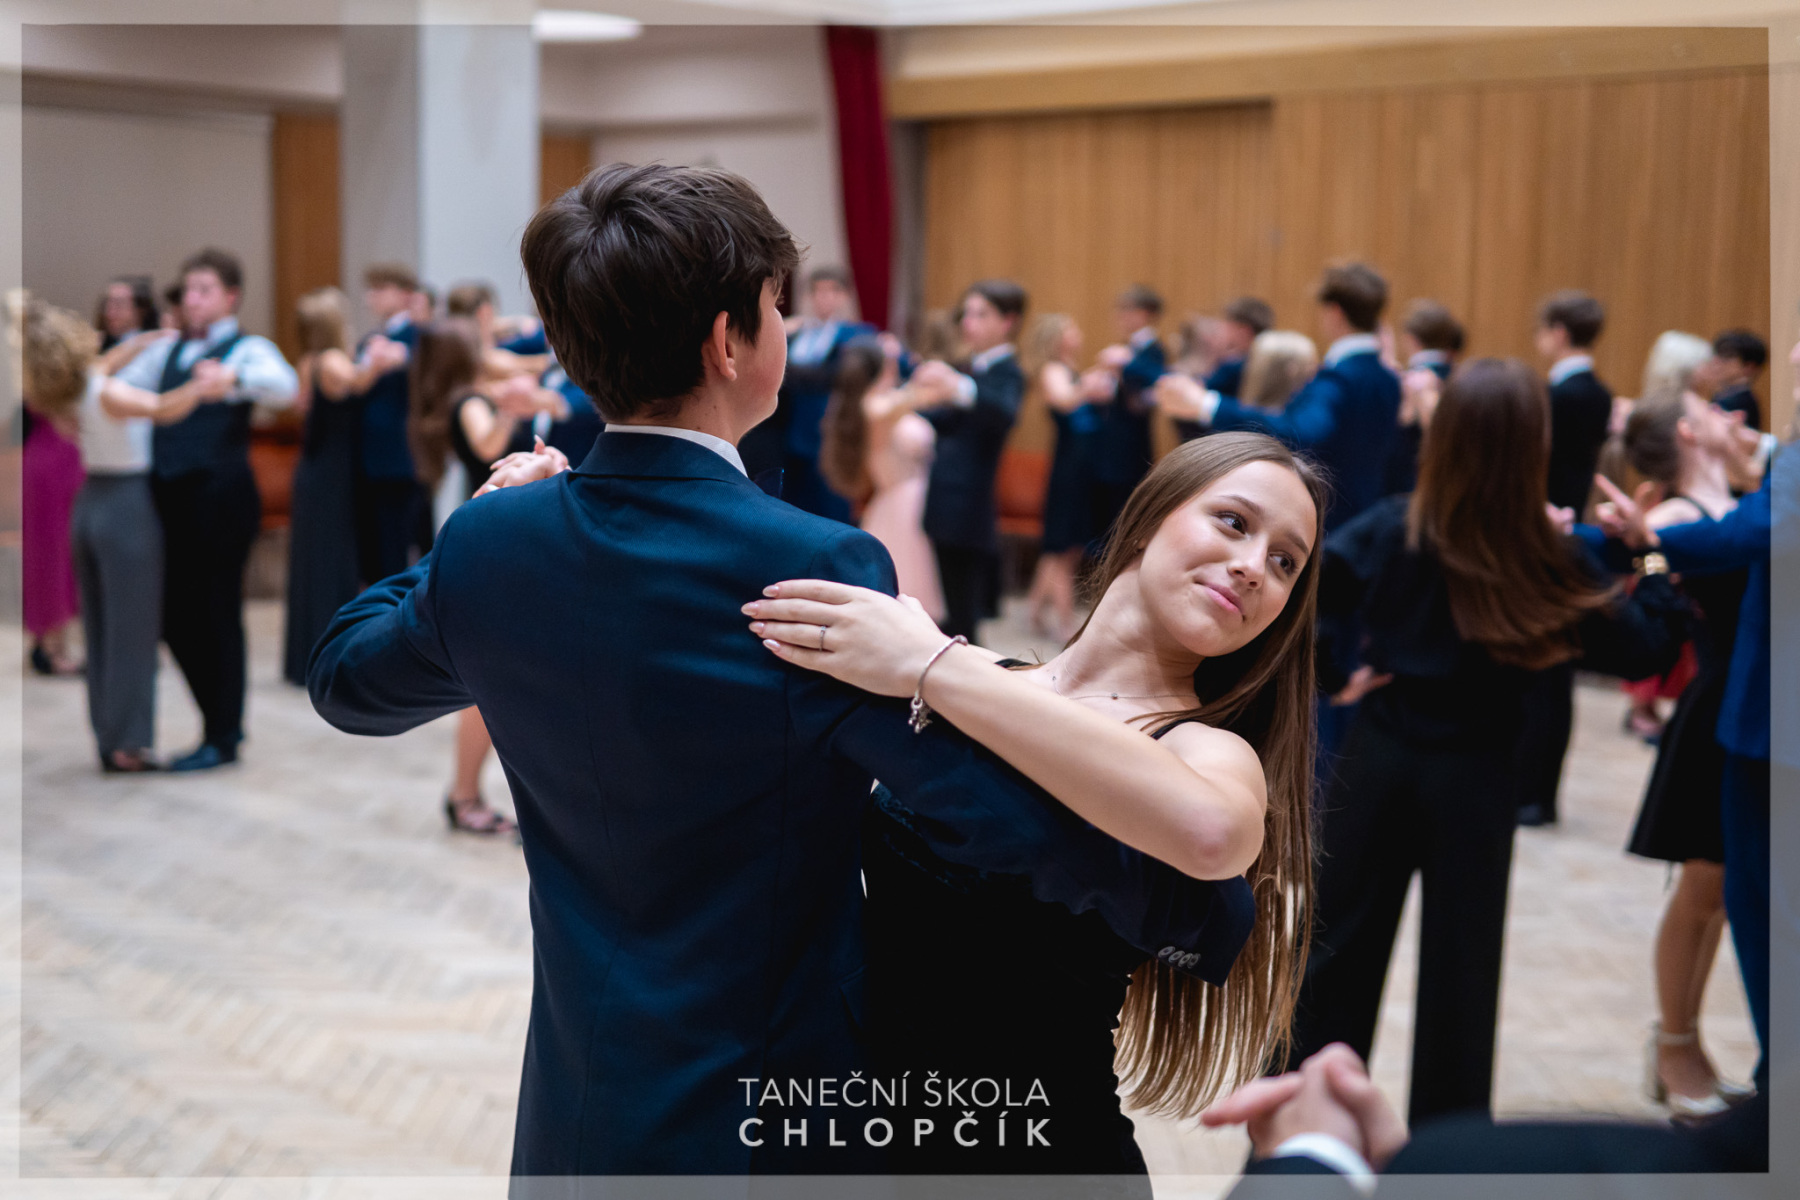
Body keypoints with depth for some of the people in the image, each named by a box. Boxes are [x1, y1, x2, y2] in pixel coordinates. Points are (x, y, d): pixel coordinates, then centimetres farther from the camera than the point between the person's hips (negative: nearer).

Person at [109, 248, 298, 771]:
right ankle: (223, 720, 25)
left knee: (216, 614, 0)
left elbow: (284, 386, -22)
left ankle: (222, 739, 12)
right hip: (170, 493, 6)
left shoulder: (248, 349, -2)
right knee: (176, 615, 9)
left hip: (221, 496, -6)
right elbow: (119, 386, 22)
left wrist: (232, 379, -41)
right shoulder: (167, 350, 18)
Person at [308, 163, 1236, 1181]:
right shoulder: (813, 573, -25)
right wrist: (1209, 916, -10)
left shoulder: (490, 543, -7)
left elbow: (347, 681, 12)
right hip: (771, 1130, -5)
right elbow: (1007, 811, -25)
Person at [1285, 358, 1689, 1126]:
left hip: (1380, 759, 1)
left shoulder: (1392, 530, -8)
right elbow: (1640, 652, -5)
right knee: (1461, 960, 10)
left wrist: (1330, 678, -3)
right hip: (1476, 774, -1)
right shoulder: (1551, 559, -11)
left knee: (1340, 940, 13)